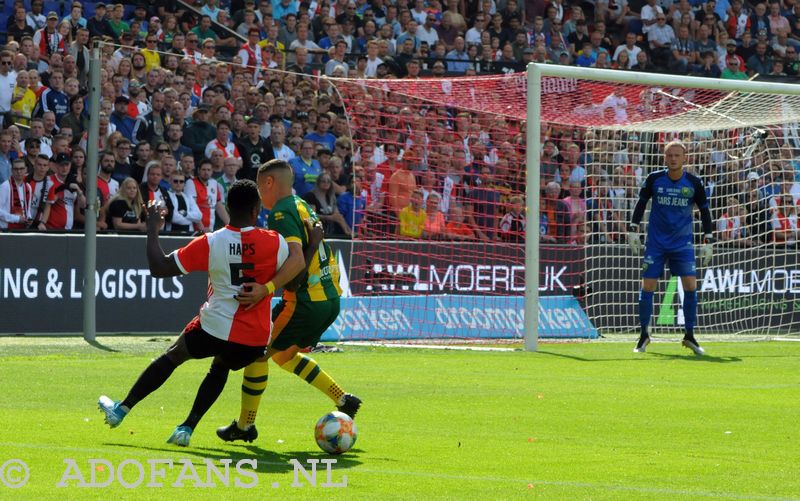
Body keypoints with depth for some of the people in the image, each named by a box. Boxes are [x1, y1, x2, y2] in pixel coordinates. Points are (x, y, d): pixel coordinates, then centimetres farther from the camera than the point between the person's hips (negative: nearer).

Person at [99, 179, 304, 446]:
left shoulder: (210, 243, -11)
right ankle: (187, 427, 21)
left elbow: (158, 268, -5)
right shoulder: (274, 242, -11)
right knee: (220, 368, 32)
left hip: (215, 328, -1)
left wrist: (152, 229, 8)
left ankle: (121, 409, 32)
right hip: (255, 337, 2)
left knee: (171, 357, 24)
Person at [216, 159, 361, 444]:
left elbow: (297, 260, -27)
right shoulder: (303, 207, 15)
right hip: (330, 298, 9)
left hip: (306, 301, -9)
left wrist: (265, 289, -35)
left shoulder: (281, 215, -14)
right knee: (284, 355, 25)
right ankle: (343, 400, 21)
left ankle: (244, 425, 8)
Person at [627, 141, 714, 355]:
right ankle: (644, 334, 12)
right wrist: (633, 229, 3)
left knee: (690, 285, -10)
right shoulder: (654, 179, -4)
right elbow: (641, 203, 9)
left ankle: (689, 335, 2)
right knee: (648, 286, -3)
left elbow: (705, 211, 5)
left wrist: (708, 241, 1)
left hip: (682, 243, 0)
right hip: (656, 243, 0)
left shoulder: (694, 183, -4)